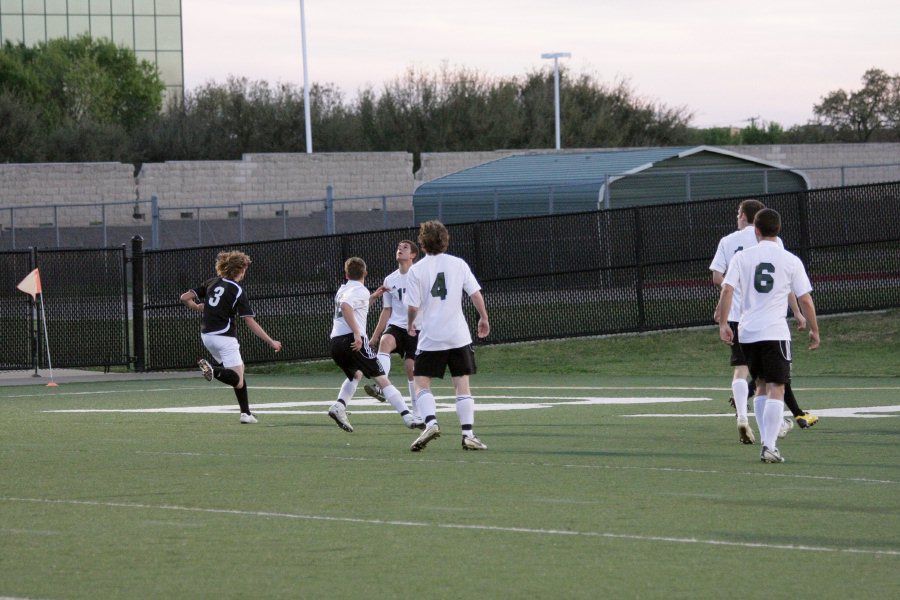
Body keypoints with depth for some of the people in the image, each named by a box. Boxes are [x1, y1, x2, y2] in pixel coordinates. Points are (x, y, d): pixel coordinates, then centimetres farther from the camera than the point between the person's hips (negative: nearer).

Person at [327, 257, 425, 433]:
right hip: (353, 339, -7)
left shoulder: (342, 290, 24)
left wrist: (373, 297, 35)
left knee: (356, 375, 32)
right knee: (382, 379, -7)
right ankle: (408, 417, -14)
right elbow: (346, 306, -21)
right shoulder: (360, 290, 0)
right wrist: (357, 333, -25)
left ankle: (339, 406, 9)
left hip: (335, 341, 7)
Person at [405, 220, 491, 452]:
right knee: (462, 385, 5)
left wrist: (410, 325, 15)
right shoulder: (458, 264, 2)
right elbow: (476, 294, 1)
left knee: (421, 384, 5)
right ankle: (468, 434, -3)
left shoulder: (416, 270, -4)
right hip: (458, 336, 2)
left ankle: (430, 422, -18)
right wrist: (484, 319, 16)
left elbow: (413, 306, -5)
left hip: (430, 337, -2)